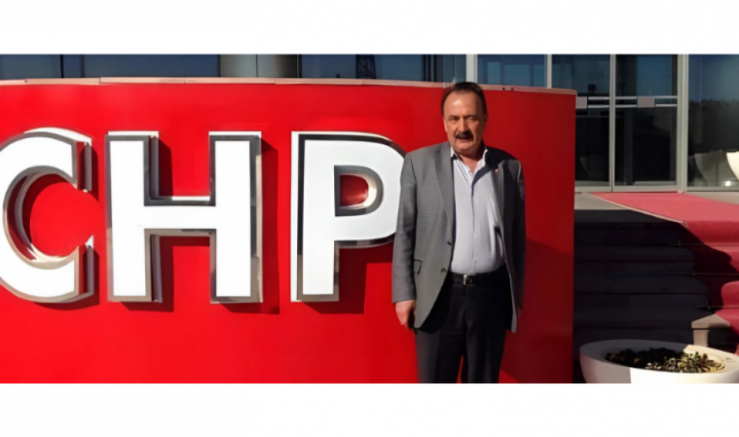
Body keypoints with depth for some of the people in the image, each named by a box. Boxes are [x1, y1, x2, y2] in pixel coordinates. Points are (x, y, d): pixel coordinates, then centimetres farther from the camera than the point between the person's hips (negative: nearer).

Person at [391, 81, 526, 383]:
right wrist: (404, 293, -4)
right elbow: (405, 232, 1)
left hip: (491, 294, 2)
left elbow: (518, 235, 10)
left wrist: (517, 293, 9)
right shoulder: (419, 162, 1)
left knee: (484, 384, 13)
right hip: (440, 294, -2)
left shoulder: (510, 167, 7)